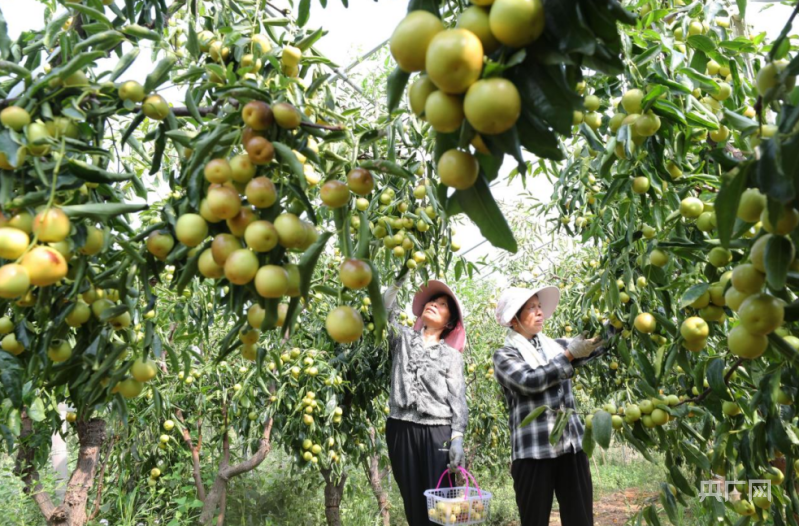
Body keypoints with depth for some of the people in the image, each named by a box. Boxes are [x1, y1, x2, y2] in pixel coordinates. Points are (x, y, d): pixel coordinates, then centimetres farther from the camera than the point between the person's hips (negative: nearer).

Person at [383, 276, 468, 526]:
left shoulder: (453, 355, 11)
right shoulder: (403, 338, 14)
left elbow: (458, 399, 3)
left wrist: (457, 438, -8)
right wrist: (398, 280, -4)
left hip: (438, 432, -1)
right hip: (401, 429, 2)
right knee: (413, 502, 7)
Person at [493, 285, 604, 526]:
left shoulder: (554, 345, 14)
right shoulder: (504, 355, 0)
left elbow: (595, 343, 2)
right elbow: (531, 380, -17)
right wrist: (569, 355, -15)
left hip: (572, 445, 4)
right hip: (533, 450, -4)